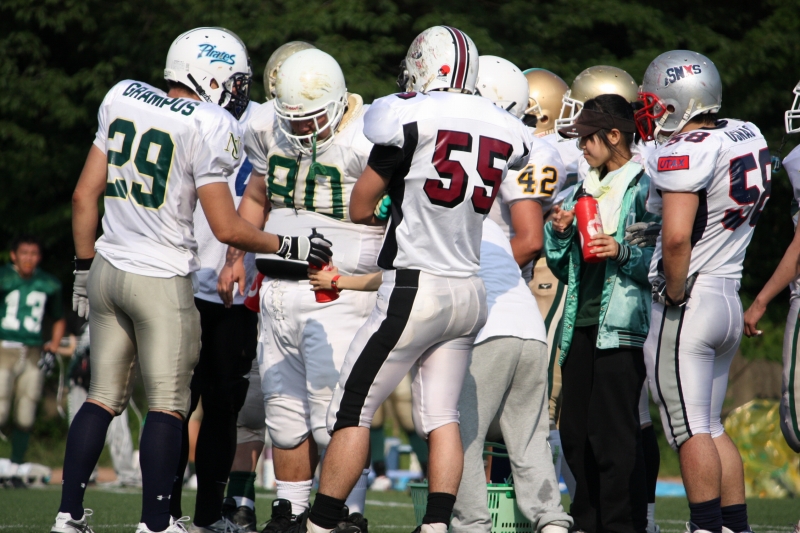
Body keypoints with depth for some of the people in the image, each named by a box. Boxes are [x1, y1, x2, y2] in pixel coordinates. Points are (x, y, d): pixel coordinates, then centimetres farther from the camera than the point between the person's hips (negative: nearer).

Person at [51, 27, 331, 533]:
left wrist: (84, 266, 17)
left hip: (108, 267, 6)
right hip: (161, 281, -6)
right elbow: (227, 228, -12)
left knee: (104, 396, 12)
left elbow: (84, 196, 9)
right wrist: (287, 245, 1)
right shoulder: (207, 126, -13)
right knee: (168, 405, 3)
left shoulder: (122, 99, 6)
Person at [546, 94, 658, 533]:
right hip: (581, 327, 8)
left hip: (621, 330, -8)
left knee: (613, 435, -8)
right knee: (576, 434, 10)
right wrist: (559, 233, 6)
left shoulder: (645, 188, -6)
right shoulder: (586, 189, 18)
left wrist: (623, 253, -24)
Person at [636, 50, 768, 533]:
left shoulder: (684, 152, -17)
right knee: (712, 426, 15)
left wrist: (674, 295, -14)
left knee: (692, 430, -4)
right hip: (730, 298, 8)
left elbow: (677, 237, -26)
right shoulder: (749, 138, 8)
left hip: (689, 306, -8)